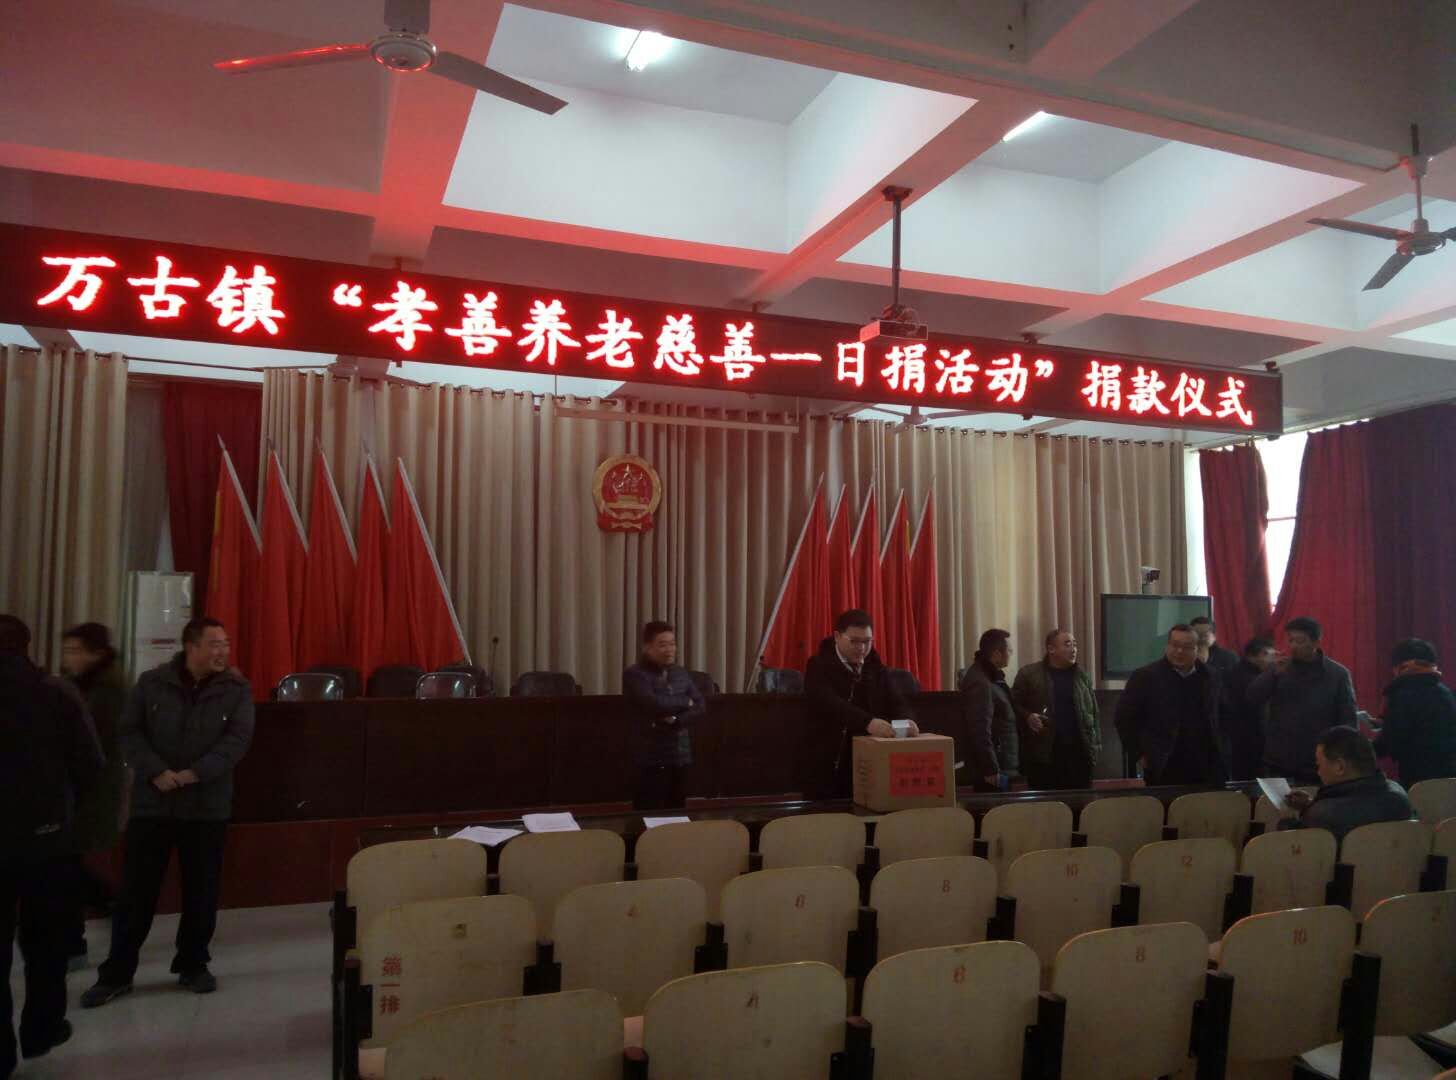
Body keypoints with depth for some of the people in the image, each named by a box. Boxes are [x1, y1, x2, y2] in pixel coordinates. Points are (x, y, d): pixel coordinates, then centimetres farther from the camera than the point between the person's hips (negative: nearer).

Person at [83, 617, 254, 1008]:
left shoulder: (236, 689, -3)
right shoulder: (152, 683, -1)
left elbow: (238, 739, -10)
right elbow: (129, 732, -2)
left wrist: (195, 773, -21)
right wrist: (156, 772, -16)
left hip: (208, 806, 0)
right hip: (152, 803, 0)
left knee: (202, 891, 8)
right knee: (136, 891, 5)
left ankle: (193, 965, 25)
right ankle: (116, 973, 18)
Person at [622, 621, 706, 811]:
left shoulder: (680, 673, 13)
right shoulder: (634, 675, -7)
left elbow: (700, 706, 4)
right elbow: (655, 705, -22)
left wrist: (675, 720, -14)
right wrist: (685, 702, -4)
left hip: (681, 757, 6)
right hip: (652, 759, -6)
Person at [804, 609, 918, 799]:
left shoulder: (877, 669, 12)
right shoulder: (819, 666, -5)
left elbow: (896, 702, 1)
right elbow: (828, 704, -23)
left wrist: (906, 720, -24)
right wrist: (867, 722, -38)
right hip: (828, 762, -4)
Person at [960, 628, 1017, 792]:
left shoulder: (991, 675, 12)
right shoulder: (980, 683, -21)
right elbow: (981, 732, -25)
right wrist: (991, 770, -24)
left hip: (1001, 764, 10)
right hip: (993, 768, -10)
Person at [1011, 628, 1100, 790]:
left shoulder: (1081, 676, 11)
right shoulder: (1029, 674, -2)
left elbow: (1093, 712, 16)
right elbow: (1014, 705, 3)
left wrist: (1096, 744, 9)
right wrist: (1027, 716, -16)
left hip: (1079, 752, 3)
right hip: (1043, 753, -3)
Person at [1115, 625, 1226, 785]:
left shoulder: (1209, 677, 8)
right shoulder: (1145, 676, -5)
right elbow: (1125, 717, -4)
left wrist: (1220, 756, 15)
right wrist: (1138, 754, -6)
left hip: (1205, 770, 4)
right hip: (1163, 769, -3)